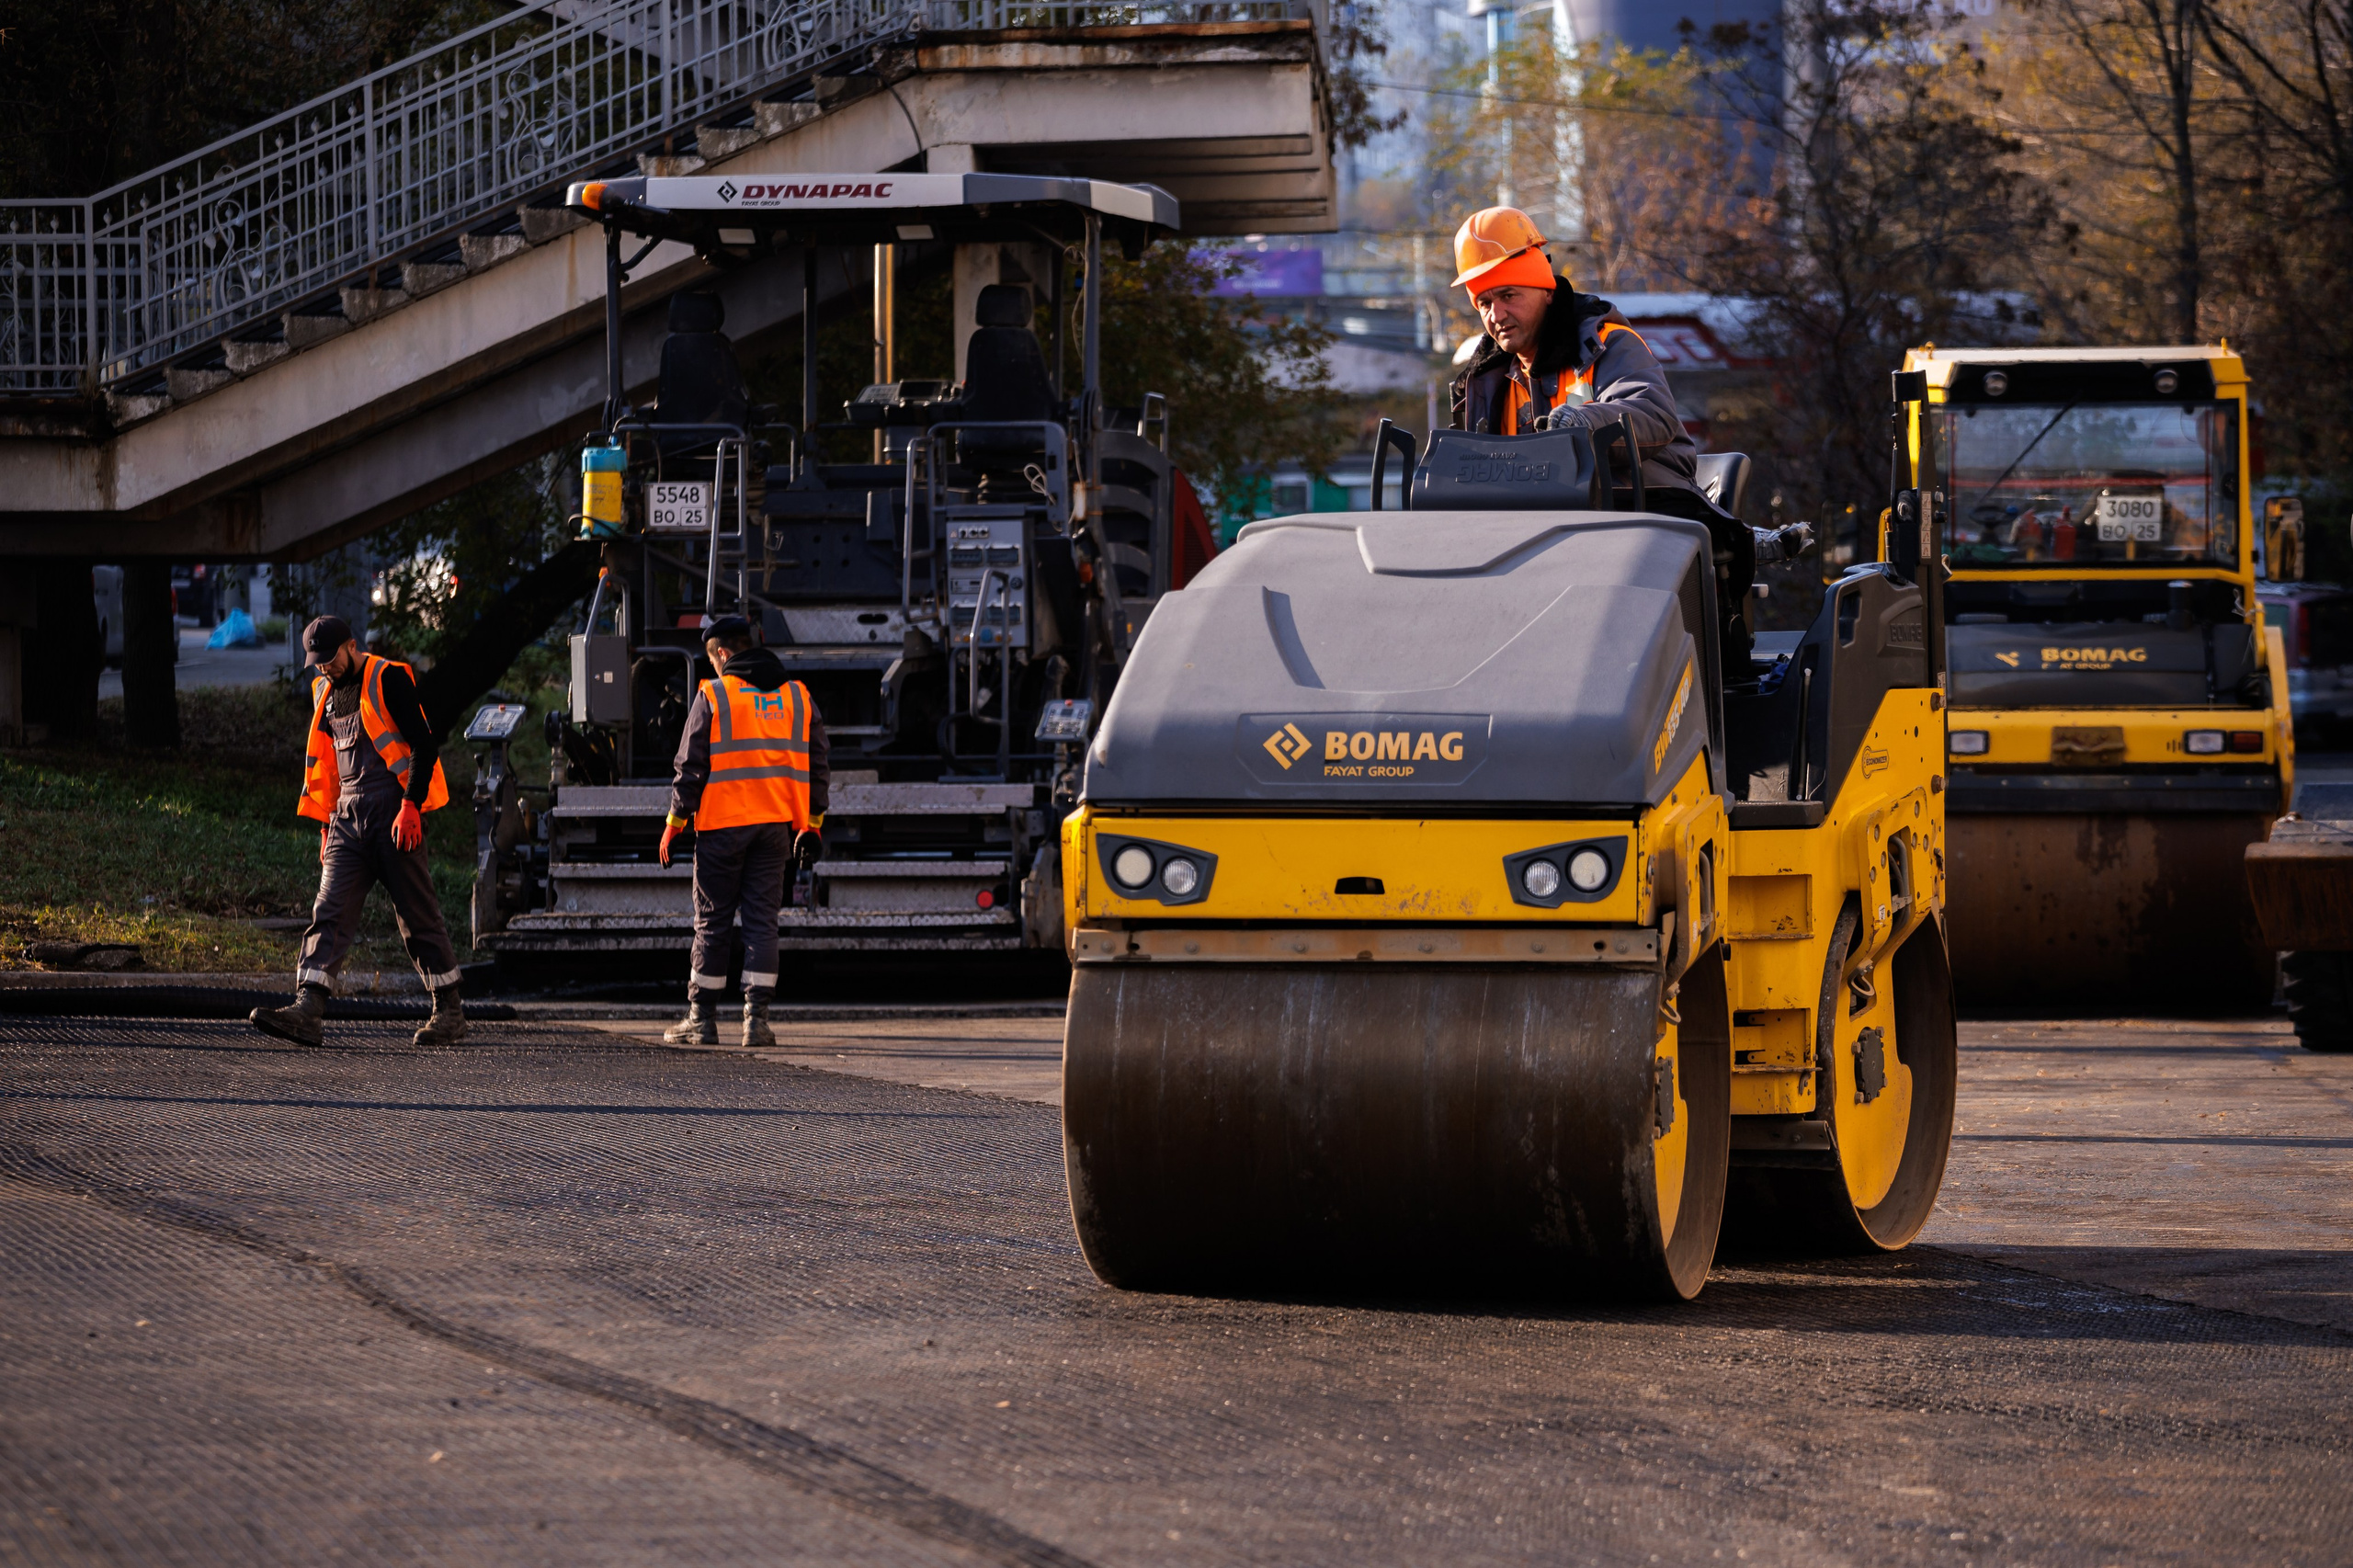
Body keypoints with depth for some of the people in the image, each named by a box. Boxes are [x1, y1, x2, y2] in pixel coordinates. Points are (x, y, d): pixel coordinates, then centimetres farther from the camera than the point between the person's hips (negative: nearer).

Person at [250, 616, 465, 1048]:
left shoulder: (388, 679, -5)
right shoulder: (325, 692, 18)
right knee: (329, 914, -7)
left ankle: (449, 1013, 9)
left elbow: (424, 747, -10)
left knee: (418, 915, -1)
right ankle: (307, 1012, -17)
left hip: (393, 813, -6)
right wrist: (326, 826, 20)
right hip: (348, 818, 6)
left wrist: (410, 807, -17)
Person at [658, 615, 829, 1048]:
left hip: (723, 824, -3)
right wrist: (812, 825, 16)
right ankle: (756, 1019, -3)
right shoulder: (798, 696, 9)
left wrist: (674, 825, 2)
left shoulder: (713, 696, -4)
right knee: (762, 920, 4)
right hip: (776, 825, 3)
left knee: (712, 922, 5)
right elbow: (816, 765, 11)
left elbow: (690, 768, -5)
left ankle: (702, 1019, 10)